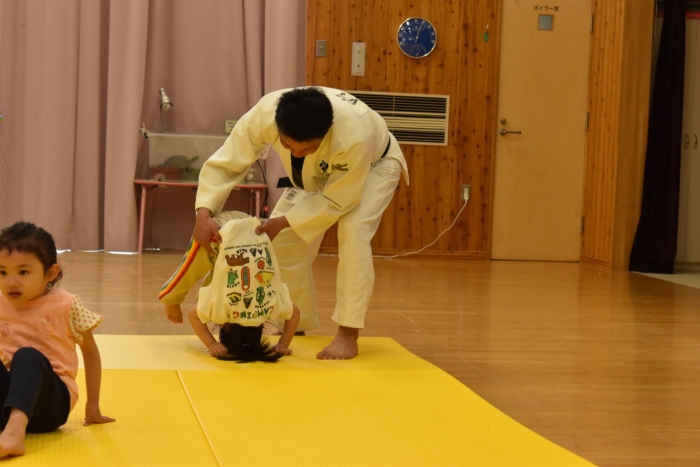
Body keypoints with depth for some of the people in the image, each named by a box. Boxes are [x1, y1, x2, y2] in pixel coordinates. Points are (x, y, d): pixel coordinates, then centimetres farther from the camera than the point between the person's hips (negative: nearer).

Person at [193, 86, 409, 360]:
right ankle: (298, 323, 20)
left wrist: (284, 222, -34)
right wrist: (204, 213, -40)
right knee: (285, 240, -2)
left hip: (372, 164, -5)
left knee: (353, 229, -30)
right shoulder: (265, 114, -37)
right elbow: (224, 163, -27)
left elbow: (337, 199, -33)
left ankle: (348, 334, -21)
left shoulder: (355, 134, -48)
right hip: (318, 172, 5)